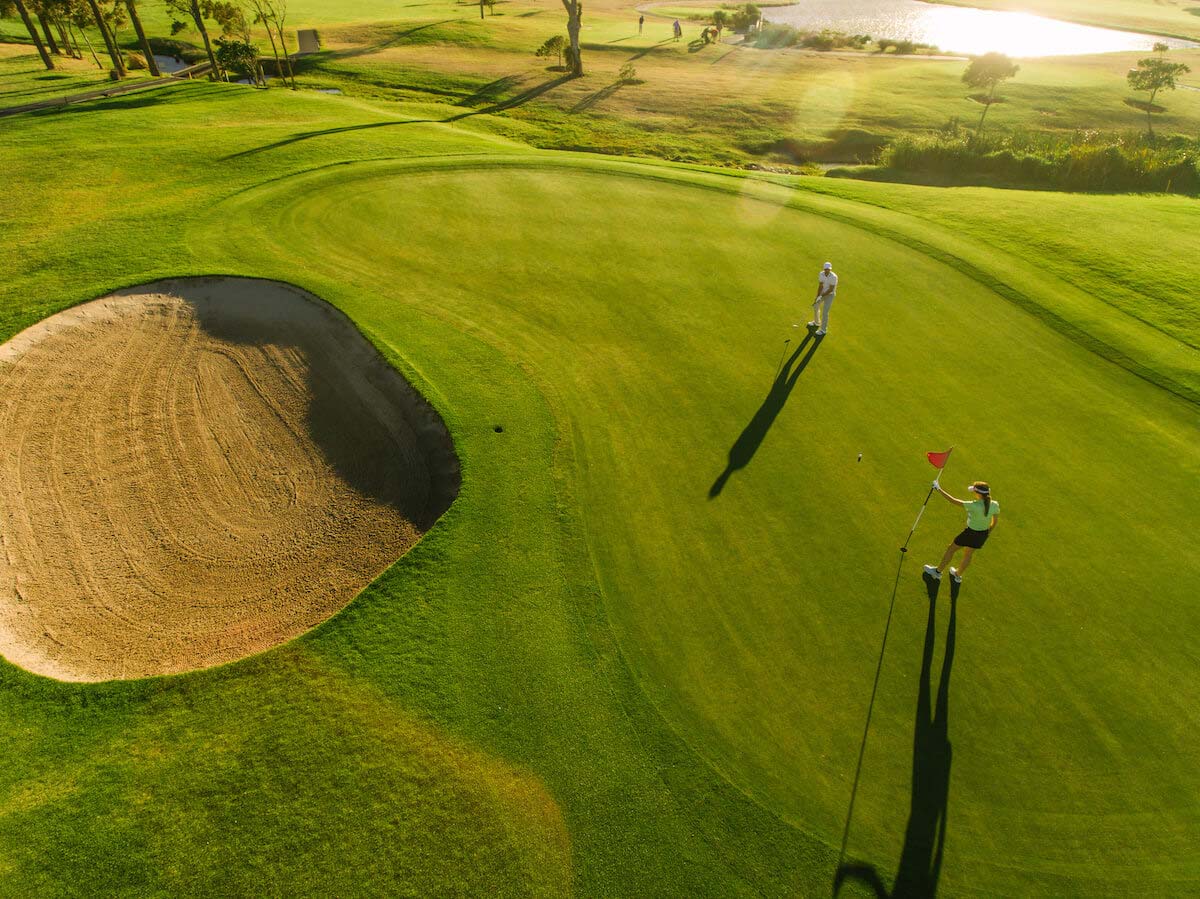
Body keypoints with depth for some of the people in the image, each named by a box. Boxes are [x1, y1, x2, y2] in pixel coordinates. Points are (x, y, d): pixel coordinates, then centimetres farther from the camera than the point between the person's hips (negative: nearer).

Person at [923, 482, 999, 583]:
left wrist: (939, 489, -19)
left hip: (971, 533, -6)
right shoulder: (995, 505, -14)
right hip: (983, 534, 6)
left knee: (951, 549, 18)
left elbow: (953, 501, -27)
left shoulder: (975, 506, -33)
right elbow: (994, 523, 1)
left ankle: (938, 572, 35)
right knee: (968, 555, 28)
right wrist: (986, 534, 17)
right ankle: (958, 575, 50)